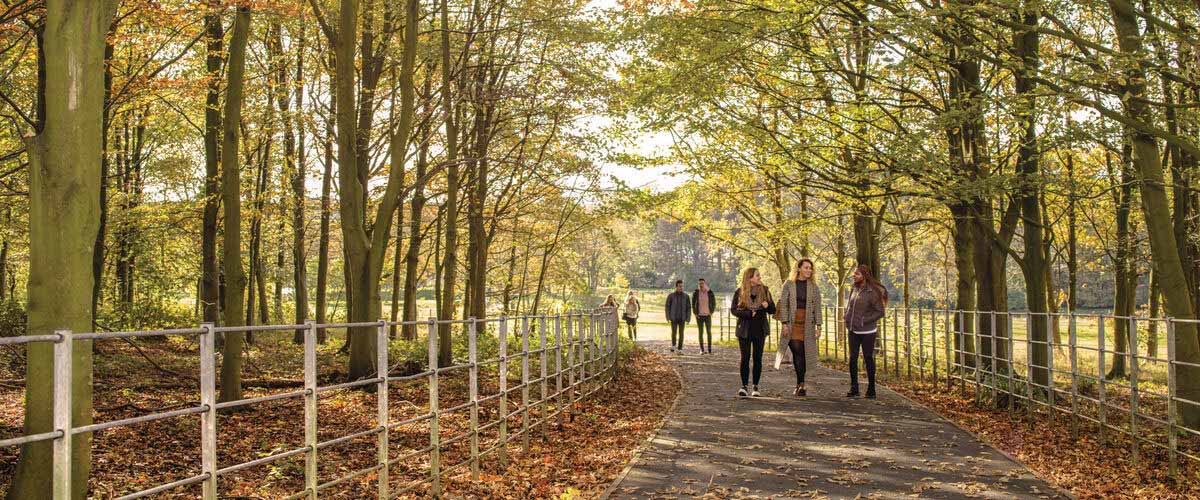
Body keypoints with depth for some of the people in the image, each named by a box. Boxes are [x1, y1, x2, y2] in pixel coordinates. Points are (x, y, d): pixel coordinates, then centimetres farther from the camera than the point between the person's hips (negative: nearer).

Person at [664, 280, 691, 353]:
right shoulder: (671, 296, -6)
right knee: (674, 332, -6)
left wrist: (688, 319, -7)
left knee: (681, 333, -3)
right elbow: (667, 307, -3)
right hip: (673, 318, -1)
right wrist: (668, 318, -11)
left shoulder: (686, 296, -2)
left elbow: (689, 308, 0)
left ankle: (680, 349, 3)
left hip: (682, 318, 1)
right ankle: (673, 345, 22)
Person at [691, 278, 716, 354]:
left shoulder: (710, 293, -4)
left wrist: (711, 312, 0)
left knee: (709, 332, -3)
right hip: (699, 316, 0)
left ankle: (710, 349, 4)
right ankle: (701, 349, 6)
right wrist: (695, 313, 0)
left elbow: (714, 303, 8)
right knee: (700, 332, 0)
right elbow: (693, 304, 7)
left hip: (707, 315, 0)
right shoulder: (695, 293, -4)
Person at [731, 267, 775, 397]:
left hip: (760, 329, 2)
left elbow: (773, 310, 7)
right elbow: (733, 310, -5)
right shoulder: (740, 292, -3)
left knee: (757, 358, 3)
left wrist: (768, 305, -16)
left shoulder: (764, 291, 4)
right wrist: (748, 313, -18)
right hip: (745, 329, -2)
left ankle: (755, 387, 9)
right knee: (745, 358, -2)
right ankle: (744, 386, 5)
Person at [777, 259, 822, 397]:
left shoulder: (814, 286, 7)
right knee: (797, 353, -7)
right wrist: (784, 323, -8)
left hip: (807, 325, 1)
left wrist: (818, 326, 1)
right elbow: (783, 304, 0)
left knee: (801, 354, 0)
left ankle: (800, 384, 6)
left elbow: (817, 307, 6)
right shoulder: (788, 284, 2)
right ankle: (800, 384, -2)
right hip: (792, 324, -1)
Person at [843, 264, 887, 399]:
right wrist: (847, 318, 5)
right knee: (853, 358, 8)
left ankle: (871, 390, 12)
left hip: (867, 331, -6)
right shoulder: (854, 289, 6)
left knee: (868, 359, 2)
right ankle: (854, 389, 16)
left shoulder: (872, 292, -14)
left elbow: (880, 312, -12)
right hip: (853, 331, 6)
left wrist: (864, 320, -17)